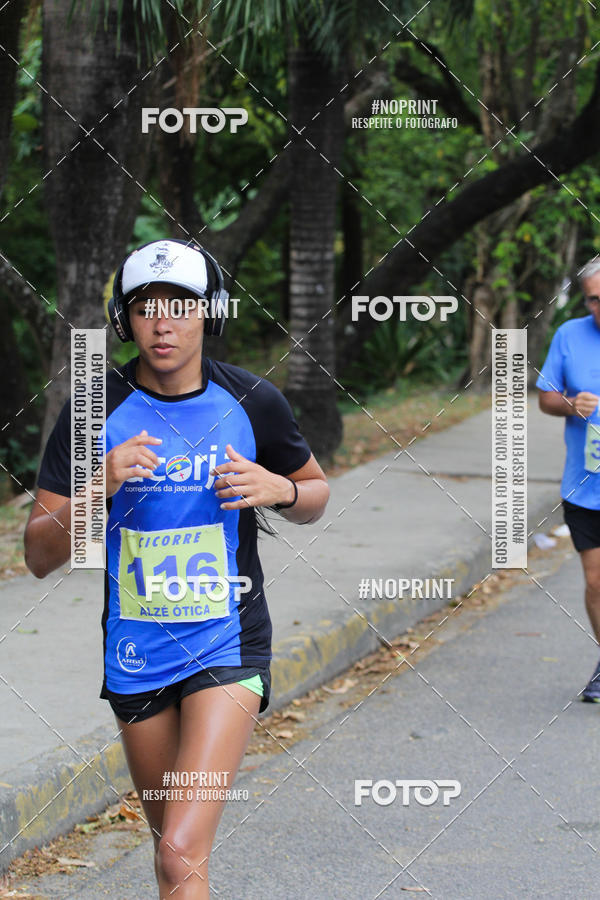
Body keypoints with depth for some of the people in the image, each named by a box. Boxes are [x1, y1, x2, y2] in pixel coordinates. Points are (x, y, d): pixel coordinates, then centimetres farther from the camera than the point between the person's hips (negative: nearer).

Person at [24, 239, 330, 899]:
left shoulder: (253, 402, -4)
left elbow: (316, 493, 13)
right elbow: (39, 557, -6)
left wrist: (279, 491, -10)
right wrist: (100, 486, -23)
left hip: (228, 644, -2)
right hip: (135, 655, 2)